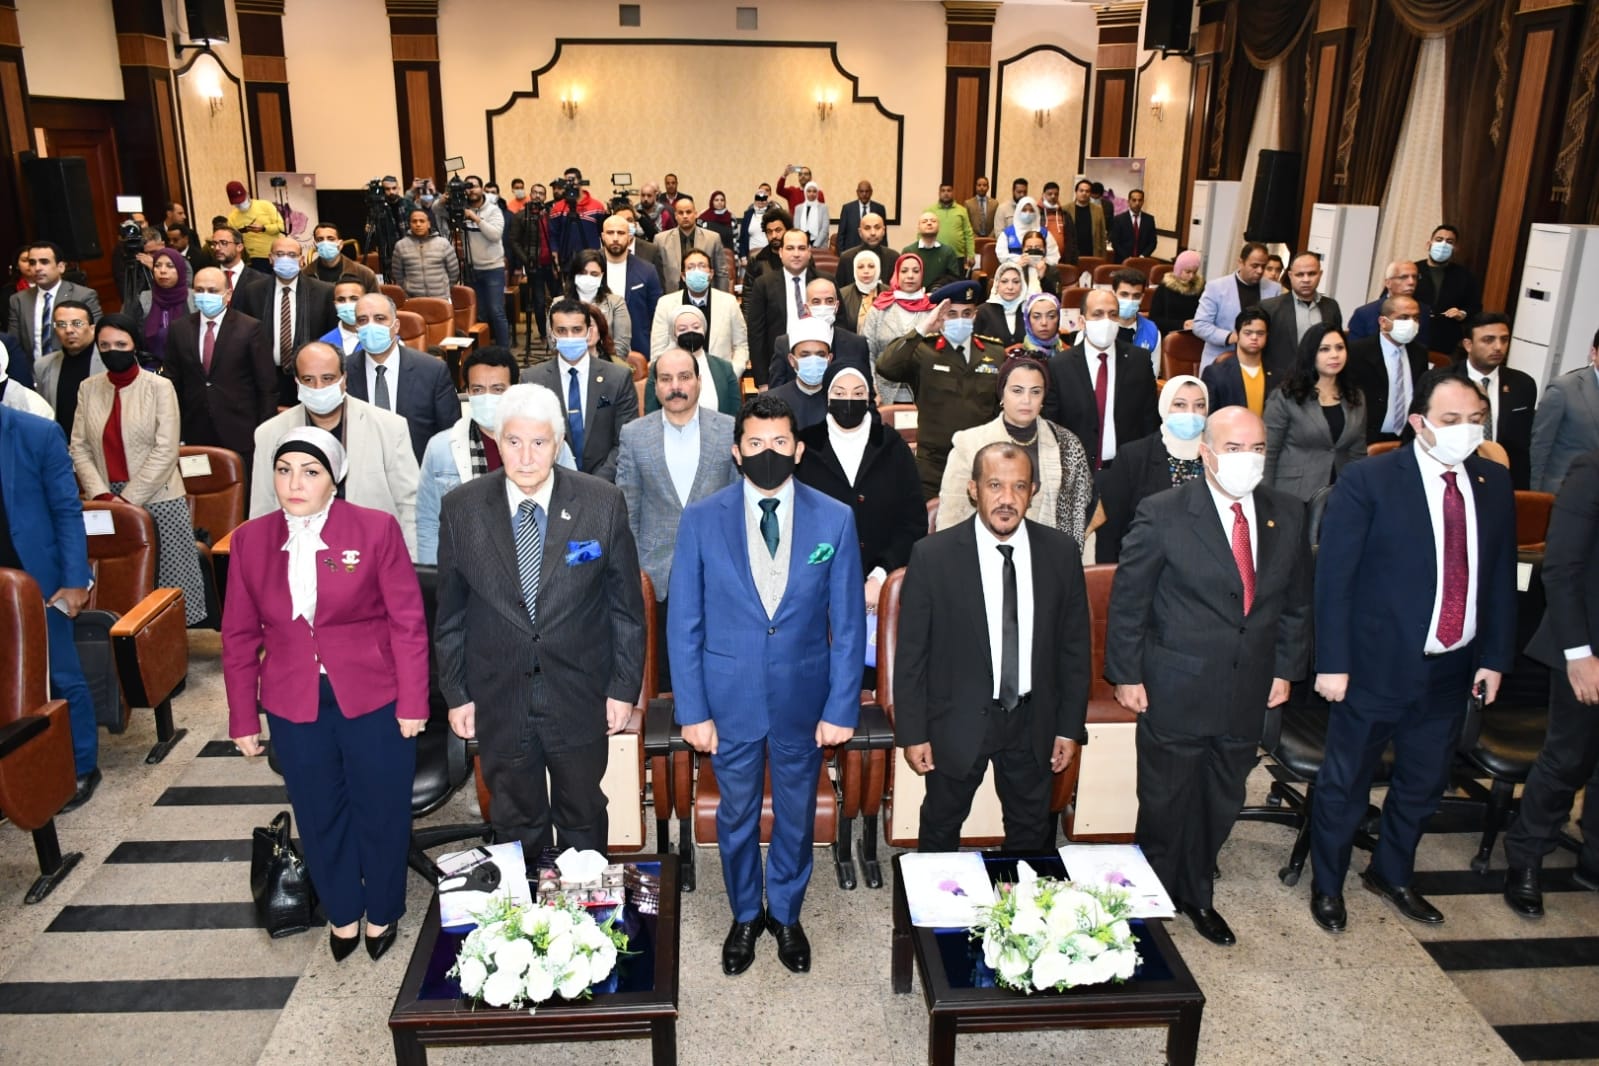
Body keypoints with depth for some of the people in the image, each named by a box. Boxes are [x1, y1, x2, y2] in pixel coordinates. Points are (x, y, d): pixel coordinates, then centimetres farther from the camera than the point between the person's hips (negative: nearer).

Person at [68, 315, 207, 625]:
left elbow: (165, 451, -9)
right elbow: (79, 448, 6)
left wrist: (128, 498, -12)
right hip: (106, 503, 3)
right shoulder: (88, 388, 9)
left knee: (167, 578, -2)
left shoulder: (160, 387, -2)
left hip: (157, 501, -3)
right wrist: (101, 495, -8)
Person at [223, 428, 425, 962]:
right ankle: (341, 913, 39)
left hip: (373, 699, -2)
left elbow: (408, 621, -8)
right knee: (319, 815, 17)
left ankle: (382, 912, 35)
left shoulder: (376, 529, -10)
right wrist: (244, 718, 5)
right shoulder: (250, 540, 0)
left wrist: (413, 702, -9)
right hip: (293, 705, 3)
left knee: (381, 811, 11)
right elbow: (240, 636, 5)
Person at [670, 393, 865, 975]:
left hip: (802, 700, 1)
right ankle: (744, 916, 41)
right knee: (737, 817, 17)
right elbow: (684, 625, -4)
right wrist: (692, 710, -7)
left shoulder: (834, 520, -7)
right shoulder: (701, 520, -8)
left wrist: (841, 708, -6)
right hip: (731, 699, 0)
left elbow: (848, 624, -4)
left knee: (796, 816, 18)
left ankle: (786, 914, 42)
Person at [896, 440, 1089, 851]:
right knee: (941, 829, 17)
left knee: (1033, 834, 19)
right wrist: (912, 732, -8)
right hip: (957, 721, -2)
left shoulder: (1059, 551, -5)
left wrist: (1070, 726, 2)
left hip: (1032, 721, 2)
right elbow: (911, 651, -9)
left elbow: (1075, 644, 2)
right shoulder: (933, 555, -14)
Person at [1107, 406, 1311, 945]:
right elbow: (1127, 601, -9)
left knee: (1222, 804, 18)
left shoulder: (1287, 515, 1)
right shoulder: (1163, 515, -14)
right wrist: (1126, 675, -8)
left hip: (1248, 692, 5)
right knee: (1166, 803, 11)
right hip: (1176, 691, -4)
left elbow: (1296, 601, 11)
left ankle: (1197, 896, 40)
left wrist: (1286, 668, 8)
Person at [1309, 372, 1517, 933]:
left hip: (1452, 670, 5)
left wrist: (1495, 656, 5)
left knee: (1423, 784, 21)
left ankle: (1392, 874, 44)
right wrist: (1332, 663, -16)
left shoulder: (1493, 482, 3)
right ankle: (1327, 885, 32)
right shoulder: (1369, 480, -14)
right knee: (1345, 784, 10)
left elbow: (1501, 575, 9)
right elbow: (1333, 576, -14)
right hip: (1377, 665, -5)